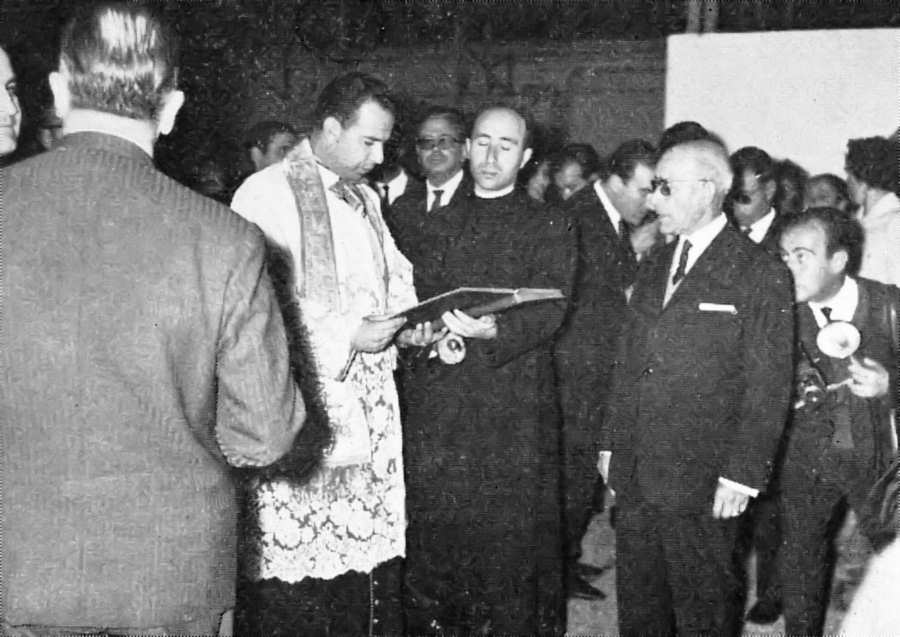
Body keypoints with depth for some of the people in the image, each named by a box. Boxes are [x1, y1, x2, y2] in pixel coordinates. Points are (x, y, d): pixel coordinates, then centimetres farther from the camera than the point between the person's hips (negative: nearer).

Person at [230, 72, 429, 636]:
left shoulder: (366, 200, 20)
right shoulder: (266, 194, -7)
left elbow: (393, 281, 27)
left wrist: (406, 326, 6)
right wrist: (346, 336, -17)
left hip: (370, 415, 7)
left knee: (371, 562, 6)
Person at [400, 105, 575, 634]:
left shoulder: (548, 227, 5)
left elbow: (549, 308, -7)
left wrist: (494, 330, -26)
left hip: (512, 408, -3)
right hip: (434, 399, 3)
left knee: (509, 539, -2)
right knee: (432, 529, 4)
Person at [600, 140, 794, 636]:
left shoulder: (760, 275, -9)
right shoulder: (653, 268, 12)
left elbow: (768, 387, -11)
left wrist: (742, 476, -13)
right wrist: (612, 442, 11)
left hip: (701, 482, -6)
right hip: (634, 473, 6)